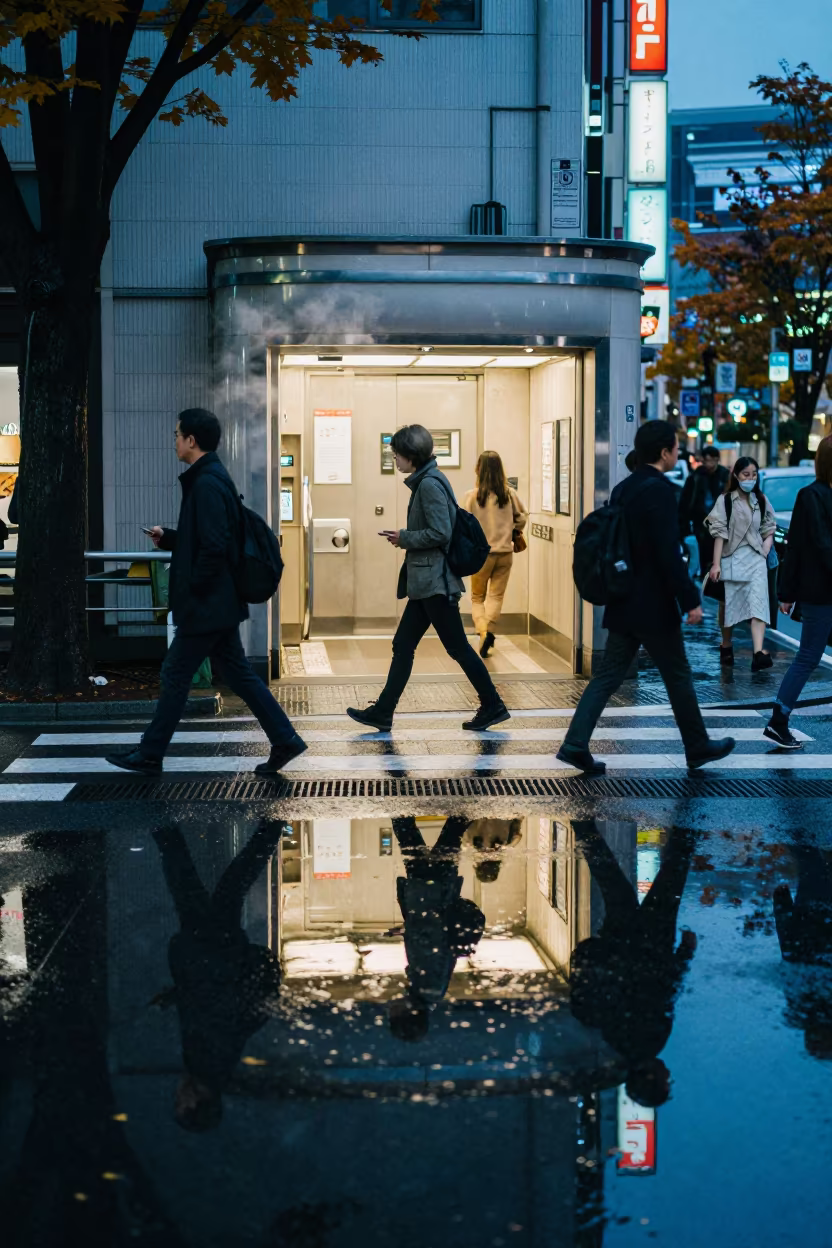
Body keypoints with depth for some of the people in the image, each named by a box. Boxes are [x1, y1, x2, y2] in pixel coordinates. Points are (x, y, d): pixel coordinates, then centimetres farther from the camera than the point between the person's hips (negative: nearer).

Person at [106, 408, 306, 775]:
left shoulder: (206, 484, -19)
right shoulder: (213, 478, 12)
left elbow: (214, 547, -25)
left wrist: (193, 590, -16)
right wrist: (167, 538, 11)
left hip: (206, 606, -10)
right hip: (220, 604, 10)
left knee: (175, 675, 1)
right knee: (237, 674, 13)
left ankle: (149, 755, 11)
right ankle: (284, 740, 12)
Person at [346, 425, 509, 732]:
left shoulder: (430, 484, -16)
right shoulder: (425, 481, 14)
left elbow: (440, 533, -22)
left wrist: (404, 538, -10)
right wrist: (403, 537, 10)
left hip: (435, 581, -10)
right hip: (426, 580, 10)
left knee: (457, 647, -2)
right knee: (403, 646, 10)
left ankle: (493, 706, 7)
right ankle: (382, 712, 13)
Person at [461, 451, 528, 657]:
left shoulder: (472, 496, -12)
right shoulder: (509, 494, -5)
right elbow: (522, 518, 6)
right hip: (505, 552, 1)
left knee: (477, 597, 13)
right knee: (496, 596, 11)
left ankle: (482, 631, -10)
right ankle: (488, 632, -9)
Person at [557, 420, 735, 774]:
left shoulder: (622, 489, 9)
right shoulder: (660, 490, -17)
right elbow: (669, 554, -22)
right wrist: (691, 600, -16)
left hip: (623, 604, 8)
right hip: (654, 606, -8)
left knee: (608, 675, 7)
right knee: (678, 677, 7)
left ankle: (576, 744, -2)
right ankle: (698, 747, 21)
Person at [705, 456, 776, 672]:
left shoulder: (761, 501, 10)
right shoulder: (725, 500, -2)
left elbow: (769, 530, 15)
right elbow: (719, 533, -6)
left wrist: (765, 551, -2)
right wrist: (716, 564, -11)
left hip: (756, 559, 2)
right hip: (732, 558, -2)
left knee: (758, 604, -14)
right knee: (729, 604, 9)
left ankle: (758, 652, -26)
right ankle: (726, 646, 29)